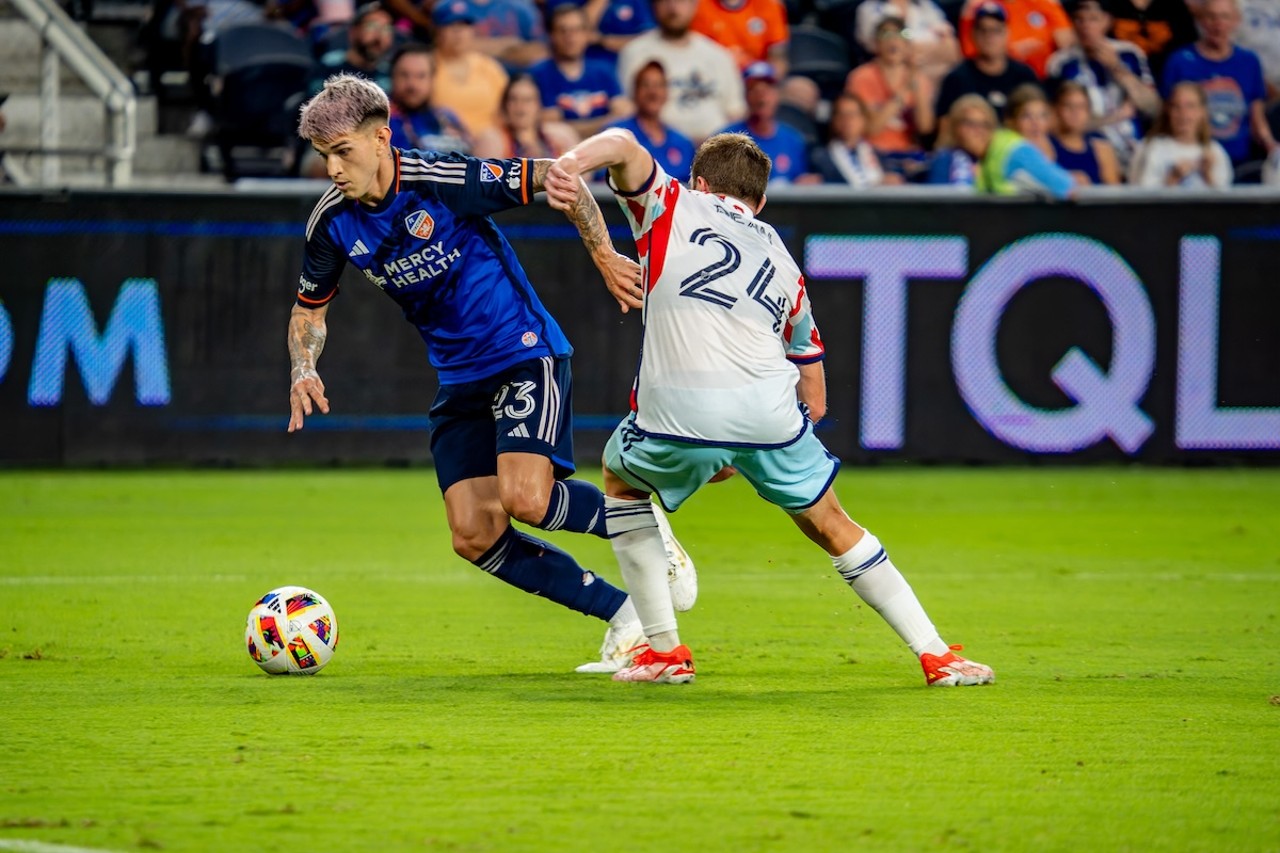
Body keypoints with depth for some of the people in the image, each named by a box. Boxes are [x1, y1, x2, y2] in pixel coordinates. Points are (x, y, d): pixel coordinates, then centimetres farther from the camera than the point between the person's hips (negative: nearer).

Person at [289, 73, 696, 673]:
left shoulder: (440, 180, -20)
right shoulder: (332, 223, -3)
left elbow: (555, 177, -12)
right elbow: (310, 308, 13)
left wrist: (604, 257, -14)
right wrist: (303, 372, -6)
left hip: (526, 355, -6)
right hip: (460, 383, 6)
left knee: (524, 498, -25)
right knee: (474, 537, -6)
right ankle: (622, 614, 6)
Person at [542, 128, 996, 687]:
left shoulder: (673, 205, 23)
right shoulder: (784, 264, 31)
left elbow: (623, 145, 1)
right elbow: (814, 404, 33)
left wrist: (571, 162, -18)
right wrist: (741, 456, 40)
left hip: (677, 407, -2)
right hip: (768, 408, 2)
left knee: (620, 481, 29)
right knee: (830, 526, 23)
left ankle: (663, 649, 22)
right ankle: (936, 655, 19)